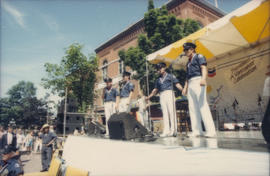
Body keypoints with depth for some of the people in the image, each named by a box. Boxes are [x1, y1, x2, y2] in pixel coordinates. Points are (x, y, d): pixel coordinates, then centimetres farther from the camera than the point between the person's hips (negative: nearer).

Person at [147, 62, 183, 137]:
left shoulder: (170, 76, 11)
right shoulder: (158, 80, 23)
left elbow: (177, 84, 2)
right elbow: (155, 90, 26)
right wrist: (149, 97, 21)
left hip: (169, 93, -4)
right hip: (162, 95, 4)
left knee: (171, 111, -10)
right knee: (165, 113, -2)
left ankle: (173, 130, -9)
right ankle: (166, 131, -4)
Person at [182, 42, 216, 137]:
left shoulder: (199, 56, 5)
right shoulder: (189, 62, 28)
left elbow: (204, 68, -12)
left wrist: (203, 79, -29)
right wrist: (185, 87, 25)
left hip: (198, 81, -8)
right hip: (190, 84, 8)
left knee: (203, 105, -15)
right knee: (193, 107, 2)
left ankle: (211, 131, -15)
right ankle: (197, 131, 5)